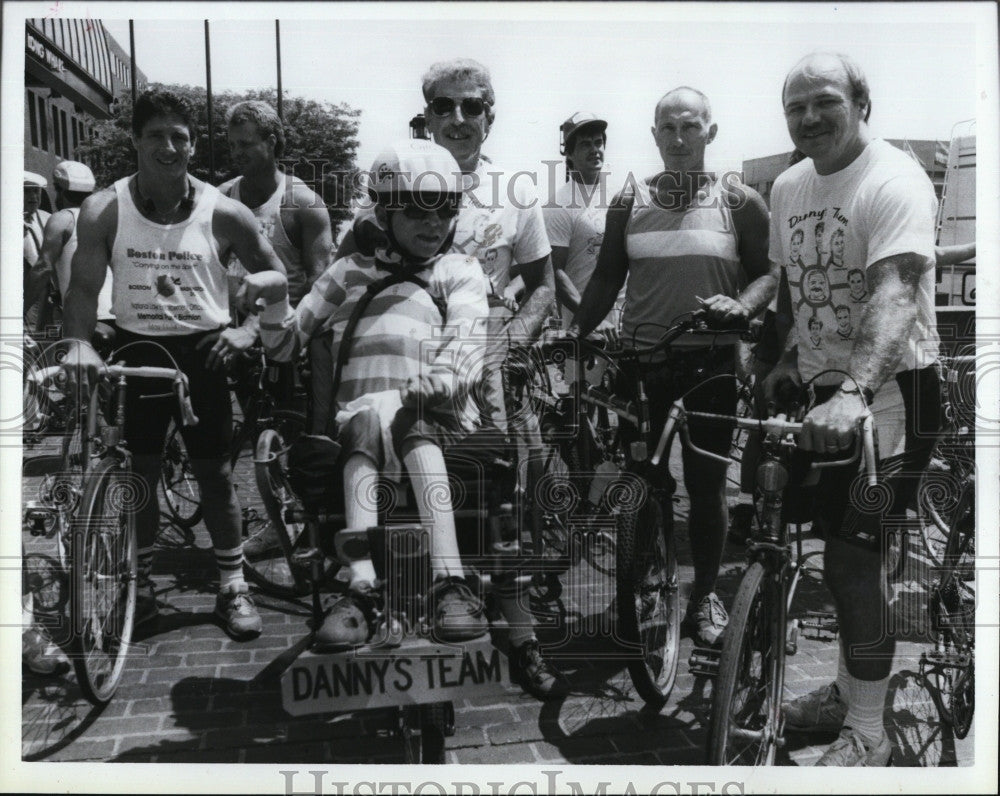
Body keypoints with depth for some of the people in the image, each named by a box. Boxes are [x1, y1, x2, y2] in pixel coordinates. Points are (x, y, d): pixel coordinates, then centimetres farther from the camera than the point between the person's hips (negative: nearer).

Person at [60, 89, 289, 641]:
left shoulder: (221, 213, -6)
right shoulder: (104, 210, -5)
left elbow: (274, 278, 4)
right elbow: (84, 285, -10)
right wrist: (78, 343, -28)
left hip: (201, 353, -1)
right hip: (136, 351, 1)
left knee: (215, 474, 3)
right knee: (139, 473, 9)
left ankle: (233, 586, 17)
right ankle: (141, 585, 26)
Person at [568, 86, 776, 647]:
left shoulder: (739, 202, 2)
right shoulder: (630, 202, 8)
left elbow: (770, 271, 3)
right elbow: (607, 278, 12)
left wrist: (742, 305, -17)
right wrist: (575, 335, 3)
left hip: (711, 362, -1)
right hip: (641, 358, 2)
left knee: (707, 482, 7)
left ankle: (706, 593, 24)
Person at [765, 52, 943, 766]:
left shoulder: (894, 182, -15)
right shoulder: (789, 187, 9)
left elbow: (896, 295, -29)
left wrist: (853, 393, -41)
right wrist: (791, 360, 10)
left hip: (891, 391, -7)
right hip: (829, 390, 7)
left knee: (858, 558, -7)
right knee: (836, 551, 14)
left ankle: (867, 734, 9)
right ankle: (849, 689, 33)